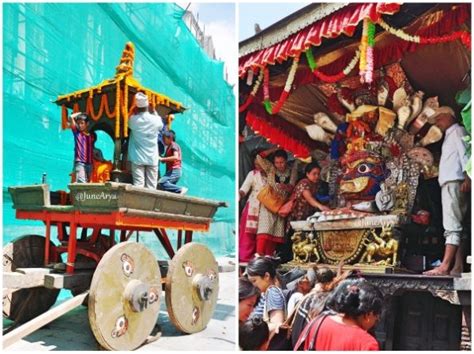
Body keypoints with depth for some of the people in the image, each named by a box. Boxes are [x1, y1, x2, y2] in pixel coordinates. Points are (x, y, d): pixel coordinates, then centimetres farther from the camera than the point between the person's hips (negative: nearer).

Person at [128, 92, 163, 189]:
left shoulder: (133, 119, -7)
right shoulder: (155, 120, -4)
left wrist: (135, 111, 18)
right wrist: (154, 110, 23)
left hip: (138, 158, -1)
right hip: (152, 158, 1)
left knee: (138, 185, -3)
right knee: (151, 186, 4)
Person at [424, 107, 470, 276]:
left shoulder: (458, 131, 3)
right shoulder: (450, 135, 29)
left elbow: (465, 153, -12)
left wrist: (467, 176, -24)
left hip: (455, 182, -10)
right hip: (449, 183, 10)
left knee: (452, 226, -17)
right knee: (454, 227, 3)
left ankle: (445, 266, -25)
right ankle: (457, 268, 1)